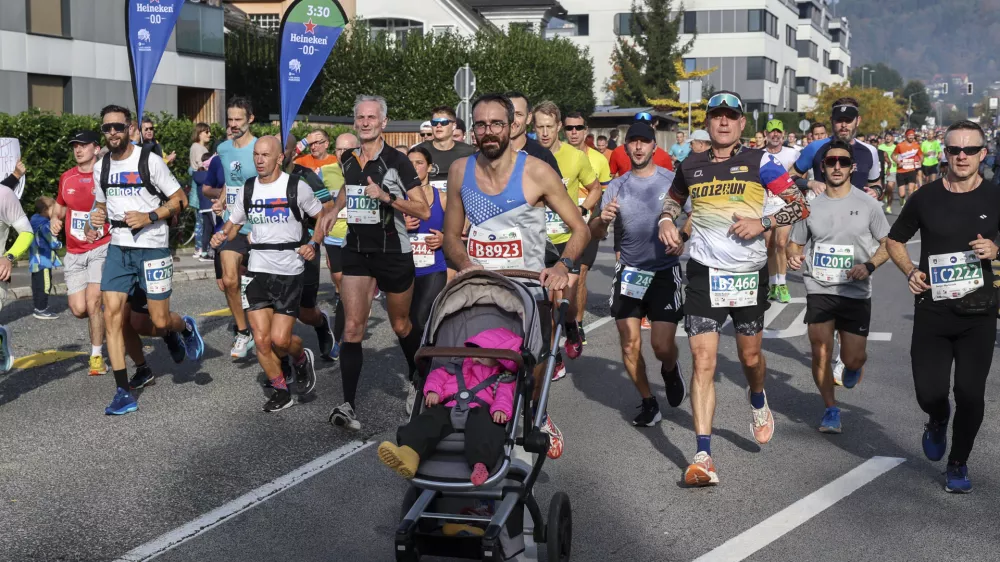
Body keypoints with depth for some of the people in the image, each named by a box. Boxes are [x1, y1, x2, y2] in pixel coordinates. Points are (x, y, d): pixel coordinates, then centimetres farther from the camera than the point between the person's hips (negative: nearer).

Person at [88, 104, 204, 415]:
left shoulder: (150, 160, -9)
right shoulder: (101, 167, 7)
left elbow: (179, 199, -5)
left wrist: (149, 217, -18)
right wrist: (96, 220, -1)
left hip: (152, 247, -4)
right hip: (118, 247, 5)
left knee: (160, 321, -1)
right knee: (111, 314, -7)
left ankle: (186, 328, 38)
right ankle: (124, 392, -3)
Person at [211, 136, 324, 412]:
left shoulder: (297, 187, -6)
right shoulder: (247, 189, 6)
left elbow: (323, 216, 5)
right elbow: (233, 224, 16)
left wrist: (313, 244, -11)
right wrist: (221, 236, -6)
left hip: (290, 272, -4)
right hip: (258, 271, 4)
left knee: (280, 339, -10)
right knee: (261, 339, -1)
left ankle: (302, 358, 24)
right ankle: (281, 391, 18)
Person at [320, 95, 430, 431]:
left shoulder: (397, 162, -13)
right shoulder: (348, 159, 3)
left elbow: (424, 211, -16)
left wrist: (386, 197, -26)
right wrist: (334, 210, 15)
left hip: (393, 252, -3)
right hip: (356, 251, 3)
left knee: (401, 325, 14)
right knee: (352, 327, -8)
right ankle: (349, 405, -10)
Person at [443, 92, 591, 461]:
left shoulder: (536, 172, -8)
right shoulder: (460, 172, 3)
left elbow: (580, 229, -2)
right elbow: (451, 235, 13)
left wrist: (562, 266, -21)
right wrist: (465, 263, -9)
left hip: (529, 295, -2)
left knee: (532, 378, 1)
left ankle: (539, 420, 34)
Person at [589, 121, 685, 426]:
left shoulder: (672, 181, -1)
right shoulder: (616, 186, 6)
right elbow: (594, 234, 2)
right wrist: (601, 219, -21)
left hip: (665, 272, -3)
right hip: (629, 272, 3)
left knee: (662, 346, -9)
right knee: (630, 345, 1)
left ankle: (670, 371, 26)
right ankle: (648, 402, 19)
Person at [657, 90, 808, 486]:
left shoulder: (759, 163, -2)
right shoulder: (691, 166, 6)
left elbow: (801, 206, -3)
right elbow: (673, 198, 26)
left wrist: (763, 222, -18)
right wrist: (666, 221, 5)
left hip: (749, 272, -1)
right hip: (704, 272, 1)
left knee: (750, 356, 13)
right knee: (703, 360, -8)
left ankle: (757, 400, 50)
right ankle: (703, 456, -9)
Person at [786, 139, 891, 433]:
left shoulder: (867, 205, -2)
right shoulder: (810, 206, 4)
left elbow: (888, 243, 4)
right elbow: (795, 243, 13)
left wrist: (869, 266, -14)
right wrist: (793, 257, -11)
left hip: (856, 293, -1)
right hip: (819, 290, 1)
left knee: (852, 359, -1)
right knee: (821, 355, -6)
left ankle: (854, 366, 39)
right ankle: (831, 409, 16)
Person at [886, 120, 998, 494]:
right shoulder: (926, 197, 1)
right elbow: (895, 240, 13)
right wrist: (910, 271, -4)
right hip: (932, 310, 0)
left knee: (970, 393, 0)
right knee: (929, 392, -1)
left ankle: (958, 463, 23)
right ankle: (937, 422, 36)